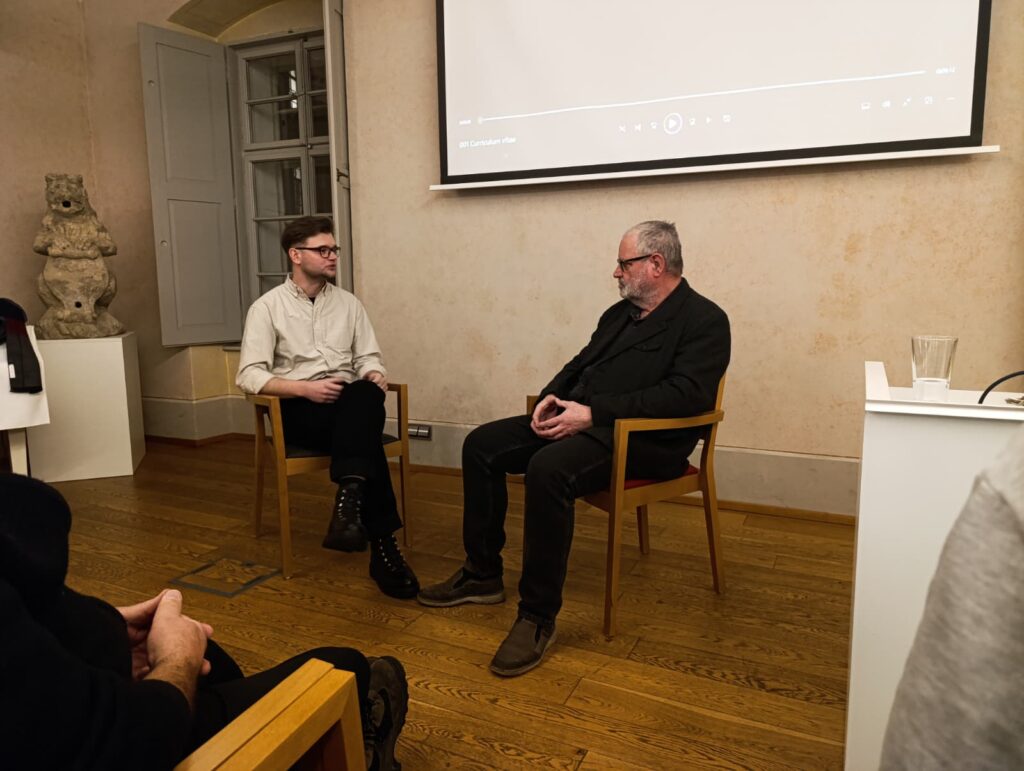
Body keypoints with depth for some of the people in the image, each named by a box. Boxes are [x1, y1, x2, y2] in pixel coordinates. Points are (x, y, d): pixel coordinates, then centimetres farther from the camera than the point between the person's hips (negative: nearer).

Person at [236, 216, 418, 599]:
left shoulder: (349, 303, 15)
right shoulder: (267, 307, 3)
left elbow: (369, 359, 12)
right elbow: (249, 376, -5)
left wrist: (374, 380, -13)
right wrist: (307, 387, -19)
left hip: (351, 405, 3)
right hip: (297, 410, -3)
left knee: (364, 396, -37)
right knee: (365, 432, -36)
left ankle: (349, 502, -49)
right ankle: (382, 544, -38)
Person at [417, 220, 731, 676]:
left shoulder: (704, 321, -6)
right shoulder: (620, 313, 20)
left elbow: (686, 395, -20)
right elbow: (580, 365, 23)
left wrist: (593, 413, -24)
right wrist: (553, 396, -1)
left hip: (641, 437, -8)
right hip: (578, 419, 9)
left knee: (548, 469, -36)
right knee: (481, 445, -2)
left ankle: (538, 617, -22)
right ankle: (482, 575, 9)